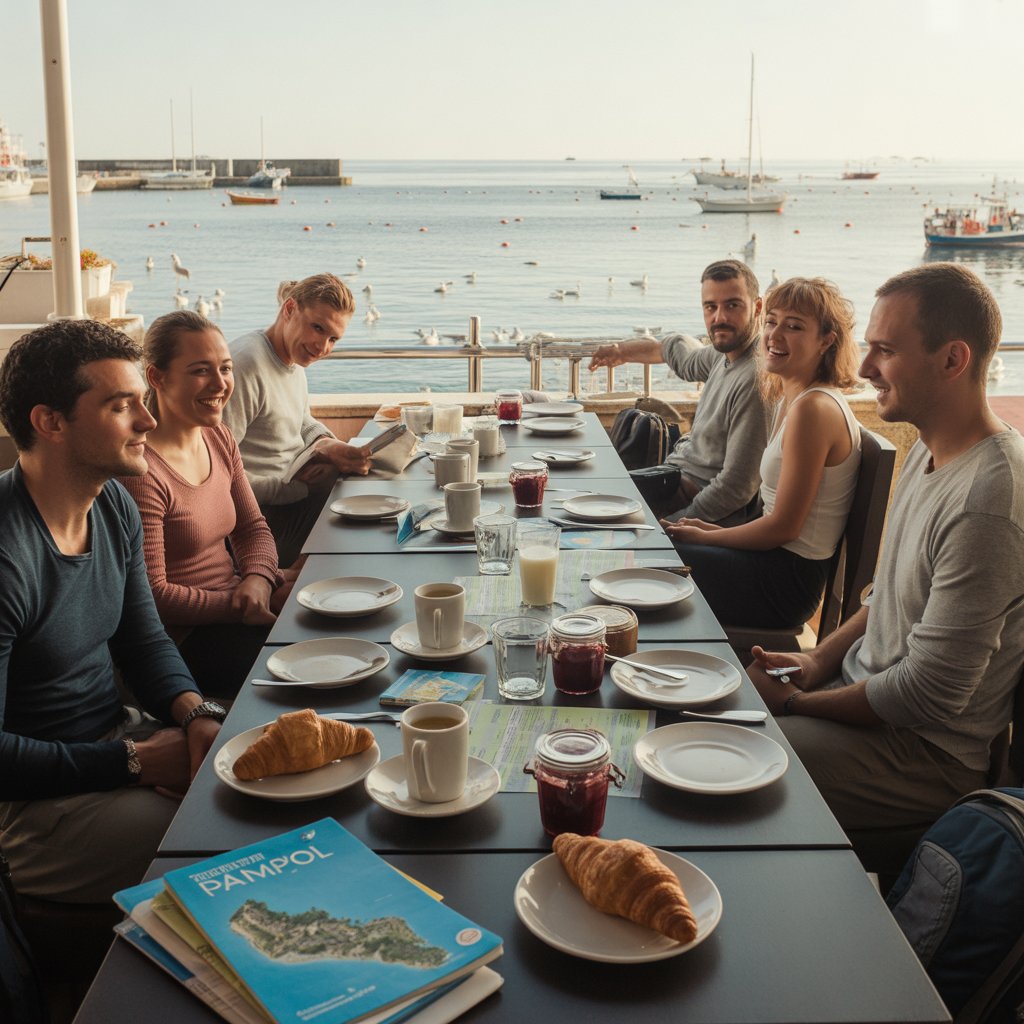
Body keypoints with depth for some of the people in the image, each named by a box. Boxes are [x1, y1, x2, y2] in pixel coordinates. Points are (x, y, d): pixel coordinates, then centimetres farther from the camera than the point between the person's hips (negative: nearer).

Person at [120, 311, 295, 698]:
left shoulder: (218, 438, 6)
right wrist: (245, 605, -18)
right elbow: (152, 597, -19)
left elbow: (252, 527, 12)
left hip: (236, 608, 8)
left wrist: (258, 578, -9)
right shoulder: (141, 471, -21)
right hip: (182, 641, -8)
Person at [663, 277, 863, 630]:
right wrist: (713, 530, 7)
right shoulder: (791, 399, 10)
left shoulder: (814, 409, -20)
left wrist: (705, 537, -8)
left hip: (787, 578, -9)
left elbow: (783, 526, -19)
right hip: (781, 564, 9)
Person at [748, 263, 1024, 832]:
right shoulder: (931, 454, 4)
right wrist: (818, 661, 3)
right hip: (863, 685, 9)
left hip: (929, 754, -9)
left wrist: (796, 702, -13)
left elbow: (930, 696, -26)